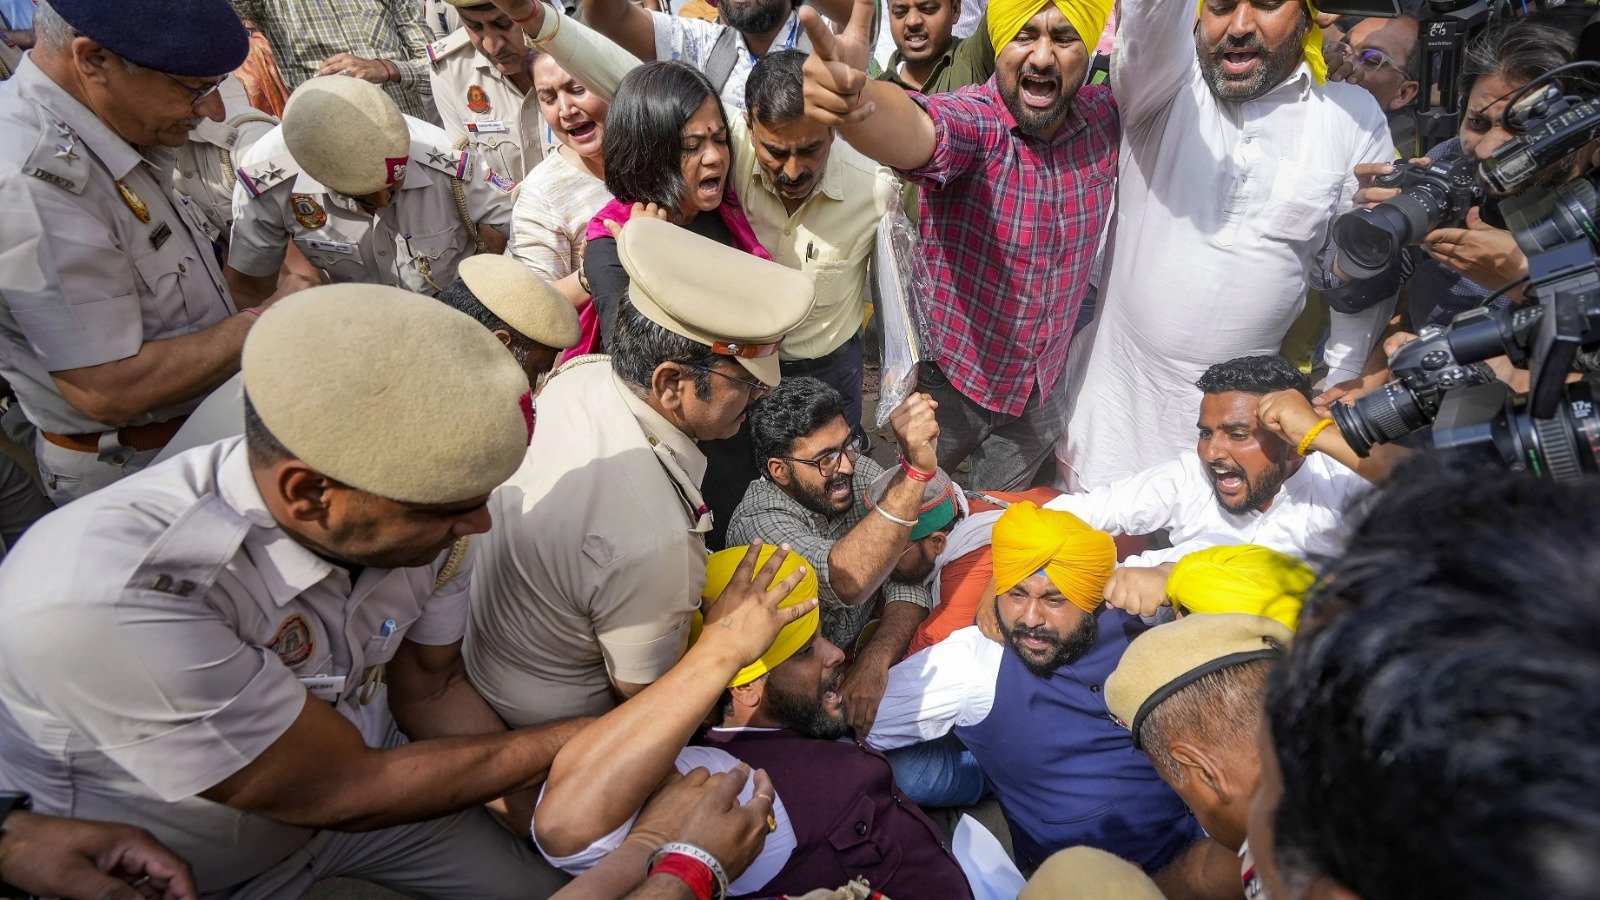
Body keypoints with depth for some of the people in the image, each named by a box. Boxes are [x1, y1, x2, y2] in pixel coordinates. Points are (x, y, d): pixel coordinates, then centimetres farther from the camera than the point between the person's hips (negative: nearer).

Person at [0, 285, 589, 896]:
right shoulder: (93, 607, -39)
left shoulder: (422, 495, -22)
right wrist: (575, 740, -24)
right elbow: (346, 794, -29)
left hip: (358, 764, 4)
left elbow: (430, 688, -5)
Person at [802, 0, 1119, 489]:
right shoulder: (970, 121, -27)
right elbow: (915, 130, -51)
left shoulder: (1105, 116, -10)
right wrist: (851, 96, -72)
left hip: (1042, 389, 4)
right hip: (949, 380, -4)